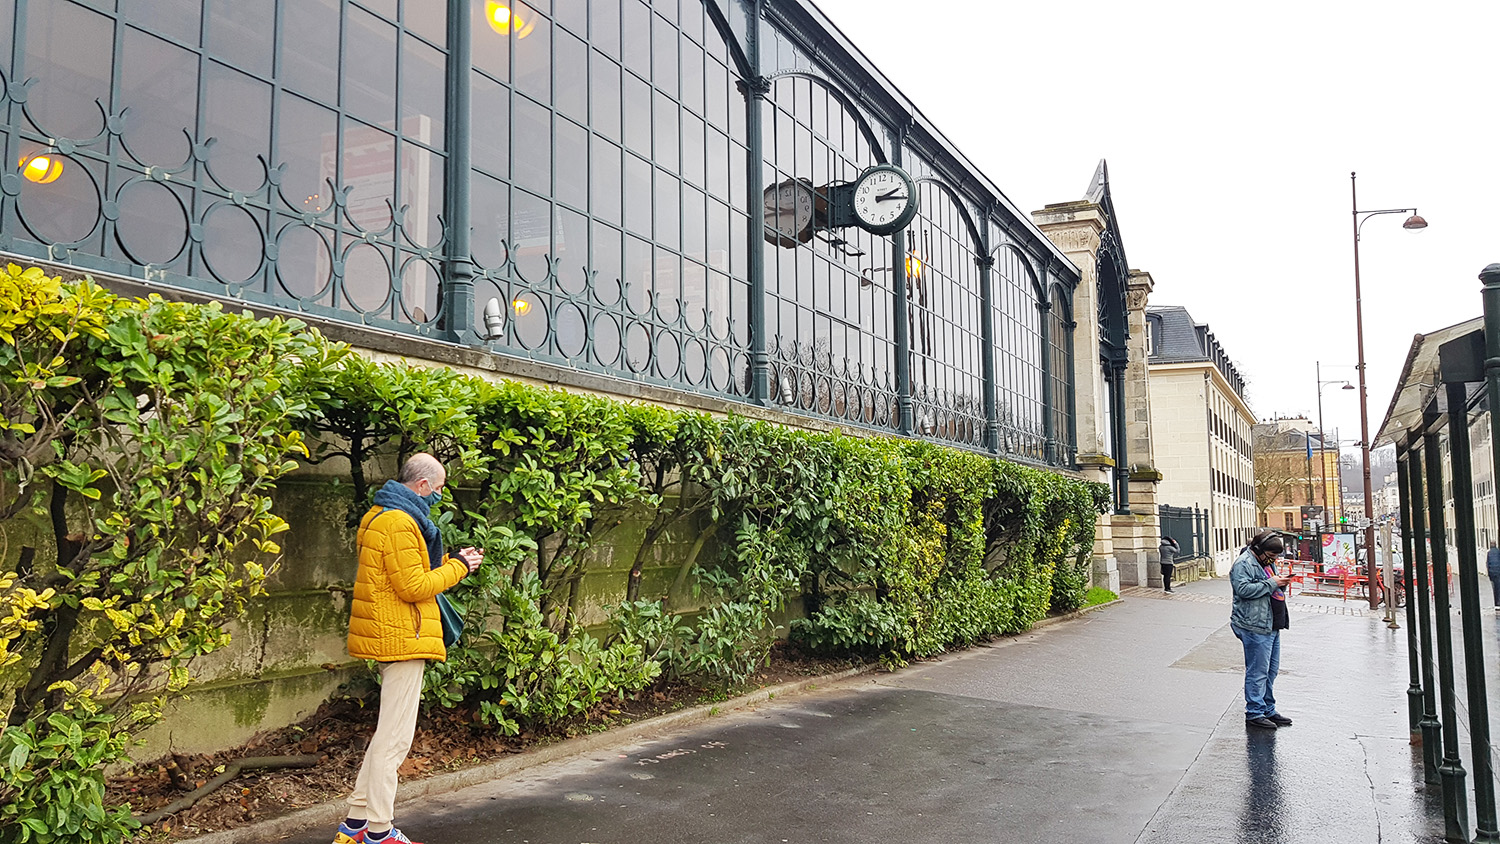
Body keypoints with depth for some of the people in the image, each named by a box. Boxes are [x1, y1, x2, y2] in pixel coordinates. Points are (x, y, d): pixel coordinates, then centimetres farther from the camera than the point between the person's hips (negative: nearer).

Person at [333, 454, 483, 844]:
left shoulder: (380, 516, 16)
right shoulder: (400, 524, -18)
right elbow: (414, 587, -19)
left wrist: (448, 561, 13)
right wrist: (458, 566, -8)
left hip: (387, 636, 11)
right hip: (403, 638, -11)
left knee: (388, 733, 17)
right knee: (394, 737, -3)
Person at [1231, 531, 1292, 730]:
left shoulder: (1267, 563, 19)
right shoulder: (1243, 564, -12)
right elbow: (1244, 589, -24)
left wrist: (1281, 583, 7)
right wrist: (1271, 583, -20)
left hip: (1272, 626, 10)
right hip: (1255, 627, -10)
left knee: (1271, 670, 16)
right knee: (1257, 672, -6)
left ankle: (1268, 710, 25)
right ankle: (1254, 713, 1)